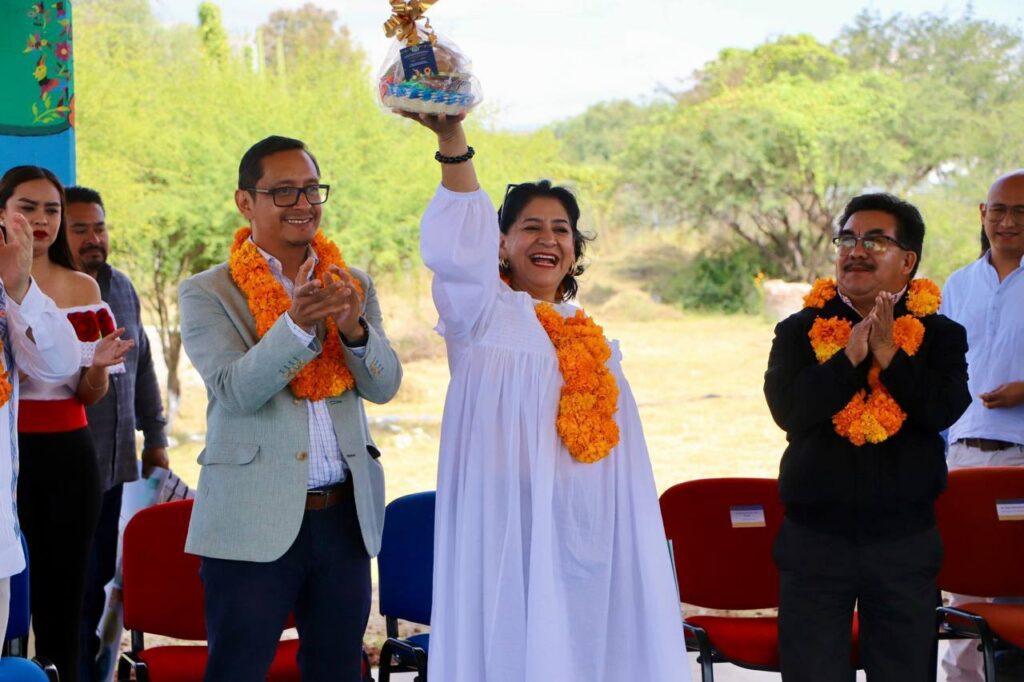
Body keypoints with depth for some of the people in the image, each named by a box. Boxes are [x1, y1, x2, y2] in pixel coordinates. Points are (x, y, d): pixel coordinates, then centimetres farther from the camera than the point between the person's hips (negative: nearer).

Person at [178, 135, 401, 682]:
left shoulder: (352, 285, 11)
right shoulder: (207, 293, -1)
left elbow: (384, 385, 1)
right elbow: (235, 390, -14)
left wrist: (354, 327, -20)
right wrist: (297, 323, -29)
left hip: (345, 519, 4)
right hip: (252, 525, -4)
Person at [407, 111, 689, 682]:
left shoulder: (595, 343, 17)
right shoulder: (483, 315, 1)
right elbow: (459, 248, -21)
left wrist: (644, 548, 18)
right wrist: (453, 141, -35)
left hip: (591, 539, 5)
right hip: (511, 535, -5)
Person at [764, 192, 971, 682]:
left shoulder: (940, 336, 3)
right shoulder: (799, 331, 2)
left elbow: (944, 408, -14)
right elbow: (788, 409, -13)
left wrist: (889, 356, -20)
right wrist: (851, 356, -18)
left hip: (905, 544, 0)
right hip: (814, 542, 0)